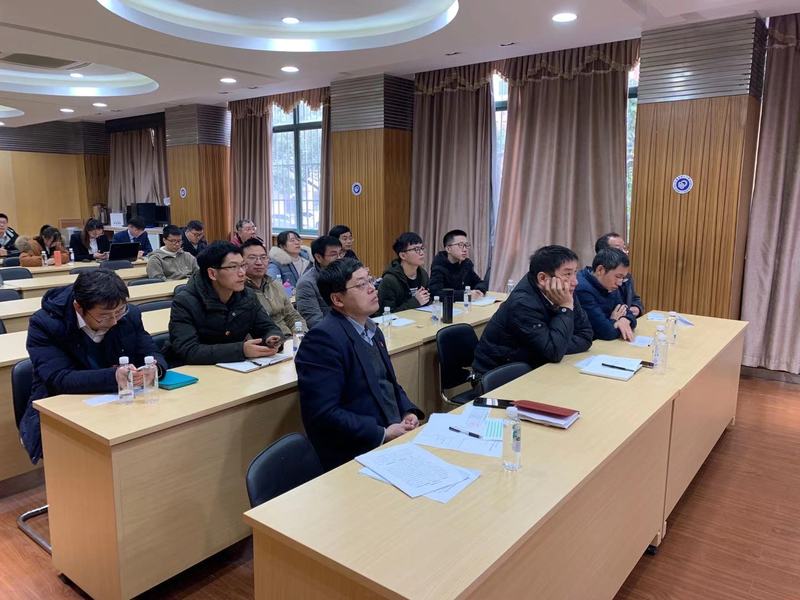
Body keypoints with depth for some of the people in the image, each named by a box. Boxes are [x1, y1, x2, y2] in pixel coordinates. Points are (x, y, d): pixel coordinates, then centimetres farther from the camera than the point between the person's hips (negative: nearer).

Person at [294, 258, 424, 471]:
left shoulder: (372, 330, 11)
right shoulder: (323, 339, -17)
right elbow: (323, 413, -22)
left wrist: (408, 412, 2)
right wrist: (383, 434, -18)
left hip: (393, 433, 8)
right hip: (356, 454, -8)